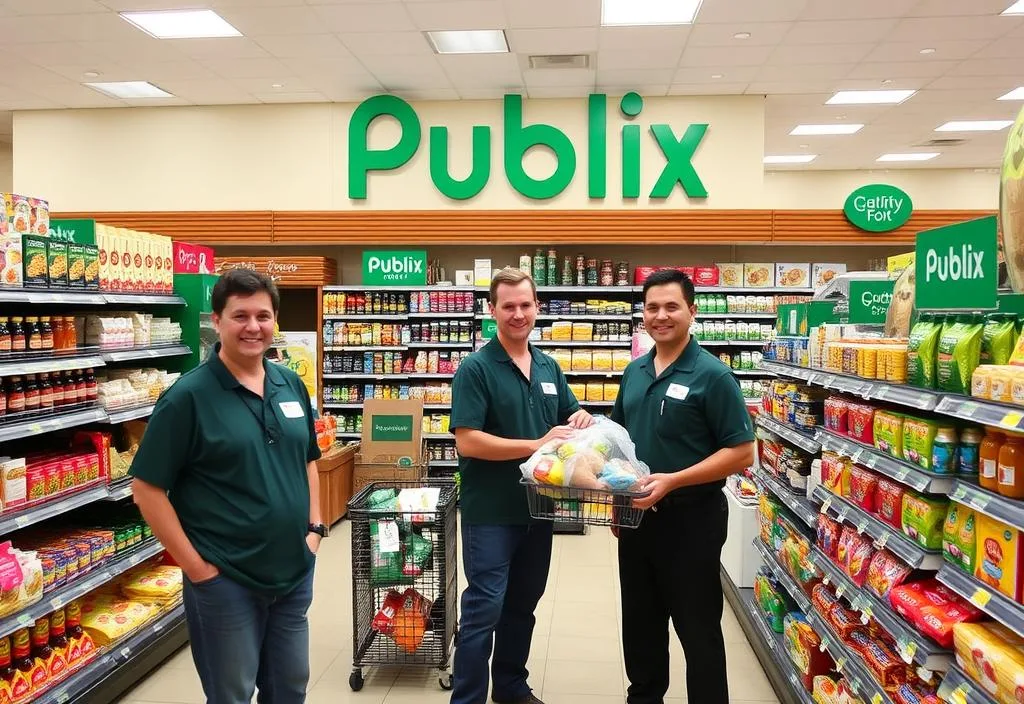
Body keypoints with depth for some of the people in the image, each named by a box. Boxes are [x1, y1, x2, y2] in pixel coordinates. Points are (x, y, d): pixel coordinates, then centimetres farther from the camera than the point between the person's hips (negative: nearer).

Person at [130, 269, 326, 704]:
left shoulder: (291, 385, 4)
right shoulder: (189, 396, -14)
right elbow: (147, 488, -14)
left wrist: (315, 527, 5)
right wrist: (194, 565, -14)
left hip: (294, 573, 6)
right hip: (225, 580, -5)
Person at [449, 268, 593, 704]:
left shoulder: (549, 367, 8)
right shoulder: (476, 368, -12)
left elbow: (569, 419, 19)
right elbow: (467, 441, -20)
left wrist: (581, 418, -5)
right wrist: (536, 445, -23)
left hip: (537, 506, 7)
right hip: (490, 511, -6)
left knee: (523, 604, 18)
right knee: (484, 609, -1)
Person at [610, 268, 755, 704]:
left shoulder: (712, 375, -13)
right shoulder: (634, 372, 7)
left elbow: (741, 453, -16)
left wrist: (673, 480, -24)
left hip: (690, 519, -7)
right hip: (637, 515, 7)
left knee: (697, 630, 7)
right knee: (640, 623, 20)